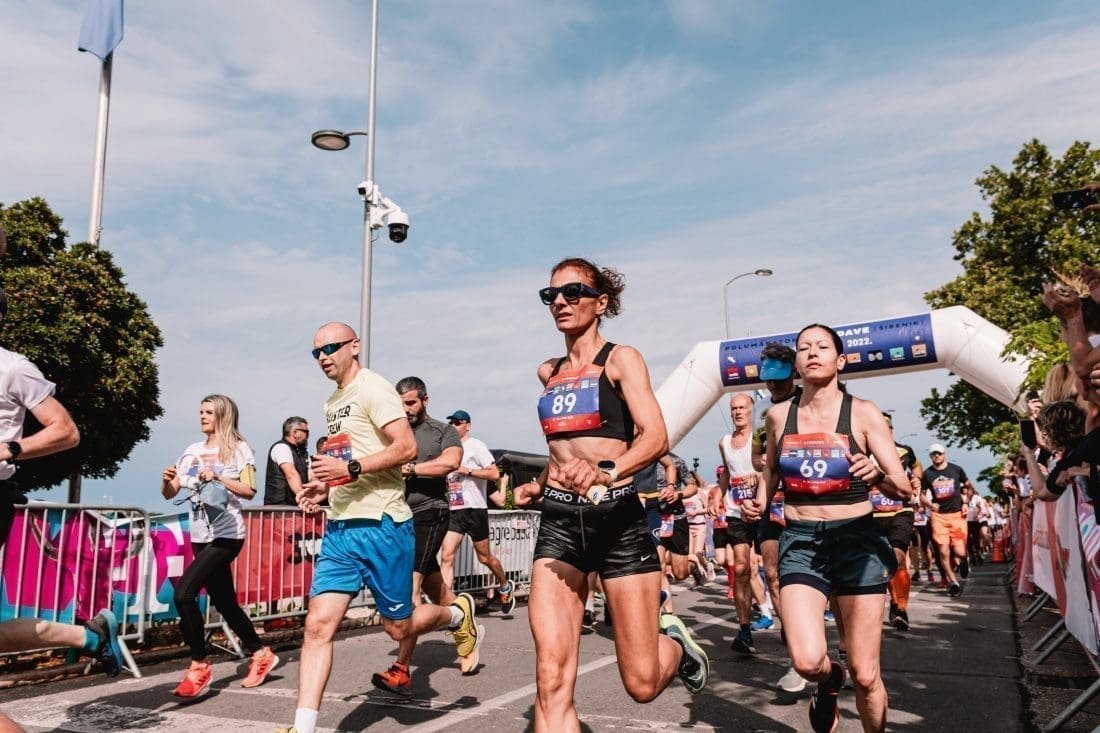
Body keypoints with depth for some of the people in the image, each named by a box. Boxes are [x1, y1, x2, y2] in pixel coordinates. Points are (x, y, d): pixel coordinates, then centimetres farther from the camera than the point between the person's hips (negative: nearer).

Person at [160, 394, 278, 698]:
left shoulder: (238, 449, -3)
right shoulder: (192, 451, 12)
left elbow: (249, 491, -13)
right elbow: (170, 494, 10)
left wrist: (218, 477, -25)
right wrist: (166, 479, -11)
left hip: (226, 535, -7)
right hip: (201, 536, 7)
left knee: (183, 593, -19)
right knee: (224, 603, 12)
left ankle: (200, 666, -5)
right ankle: (261, 654, 29)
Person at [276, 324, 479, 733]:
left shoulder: (373, 389, -9)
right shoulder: (332, 403, 16)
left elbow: (406, 447, -19)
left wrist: (350, 468, -25)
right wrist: (324, 486, 11)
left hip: (381, 525, -7)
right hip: (339, 528, 7)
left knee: (399, 627, 6)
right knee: (318, 624, -3)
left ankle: (458, 614, 35)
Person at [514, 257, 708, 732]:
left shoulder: (620, 359, -2)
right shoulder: (548, 372, 15)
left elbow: (656, 437, -17)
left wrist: (607, 472, -35)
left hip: (617, 519, -4)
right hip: (558, 523, 4)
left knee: (643, 683, 3)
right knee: (552, 683, -9)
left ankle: (674, 643, 38)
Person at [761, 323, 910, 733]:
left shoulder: (863, 414, -3)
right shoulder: (779, 416, 3)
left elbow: (904, 487, -5)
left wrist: (878, 476, -26)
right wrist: (759, 502, 3)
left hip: (856, 541, -1)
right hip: (800, 544, 1)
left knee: (865, 675, 2)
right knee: (807, 661, -16)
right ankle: (830, 682, 20)